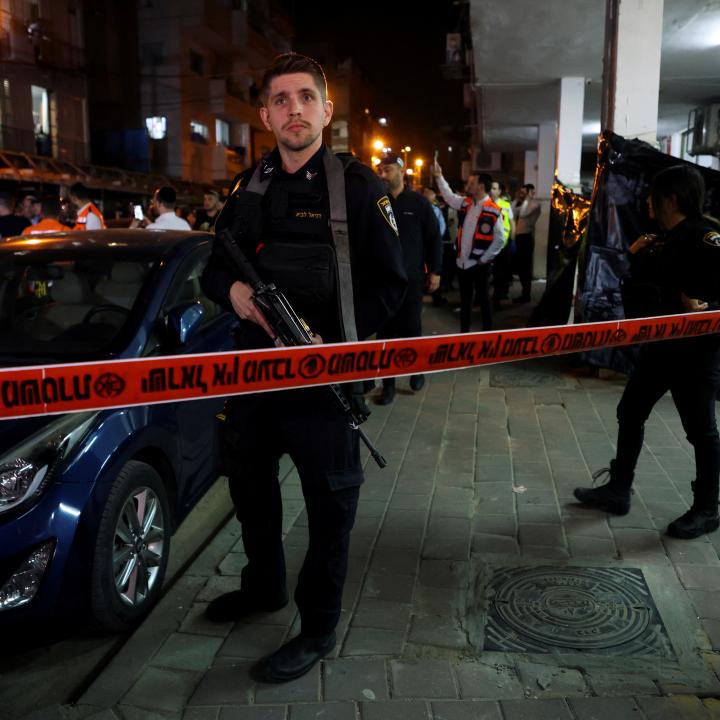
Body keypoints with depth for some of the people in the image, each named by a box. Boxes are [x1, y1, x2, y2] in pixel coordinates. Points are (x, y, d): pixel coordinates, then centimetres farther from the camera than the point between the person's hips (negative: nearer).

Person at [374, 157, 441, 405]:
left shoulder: (419, 202, 0)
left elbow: (433, 238, 2)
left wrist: (434, 271, -1)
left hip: (411, 278, -1)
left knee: (411, 328, 6)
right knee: (385, 331, 3)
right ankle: (388, 382, 11)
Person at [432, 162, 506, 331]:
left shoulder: (494, 211, -14)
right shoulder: (465, 203, 6)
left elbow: (500, 239, -14)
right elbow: (449, 196, 20)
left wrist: (485, 259, -12)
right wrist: (439, 177, 14)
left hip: (479, 264, -6)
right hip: (462, 262, 6)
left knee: (483, 298, 5)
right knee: (465, 298, 15)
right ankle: (464, 332, 26)